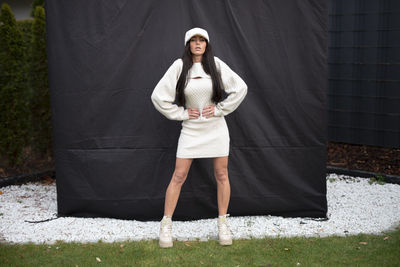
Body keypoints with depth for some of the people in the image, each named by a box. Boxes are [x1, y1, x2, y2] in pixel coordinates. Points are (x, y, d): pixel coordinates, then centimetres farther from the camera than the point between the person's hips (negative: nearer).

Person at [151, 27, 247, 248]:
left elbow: (240, 88, 1)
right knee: (179, 176, 0)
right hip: (191, 128, -1)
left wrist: (220, 108, -4)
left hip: (216, 127, 1)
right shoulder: (179, 66, -4)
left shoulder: (216, 64, -2)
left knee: (221, 175, 6)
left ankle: (222, 222, 20)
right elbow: (158, 96, -3)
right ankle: (166, 223, 12)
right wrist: (181, 113, -5)